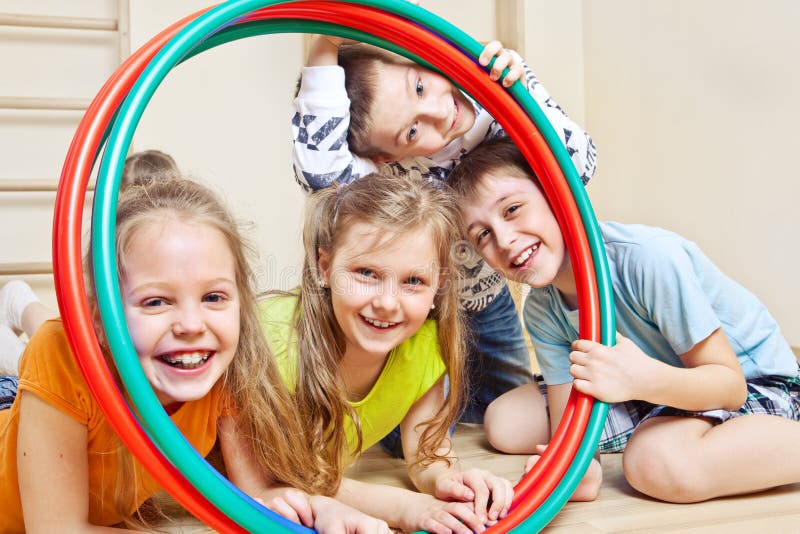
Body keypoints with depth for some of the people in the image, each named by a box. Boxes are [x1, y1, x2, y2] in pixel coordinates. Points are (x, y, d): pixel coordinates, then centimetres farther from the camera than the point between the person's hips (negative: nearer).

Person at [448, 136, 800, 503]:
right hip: (651, 394, 7)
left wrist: (644, 379, -45)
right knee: (505, 421, -5)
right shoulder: (541, 312, -11)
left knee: (658, 463, -38)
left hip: (753, 385, -7)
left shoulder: (650, 258, -32)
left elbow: (731, 385, -25)